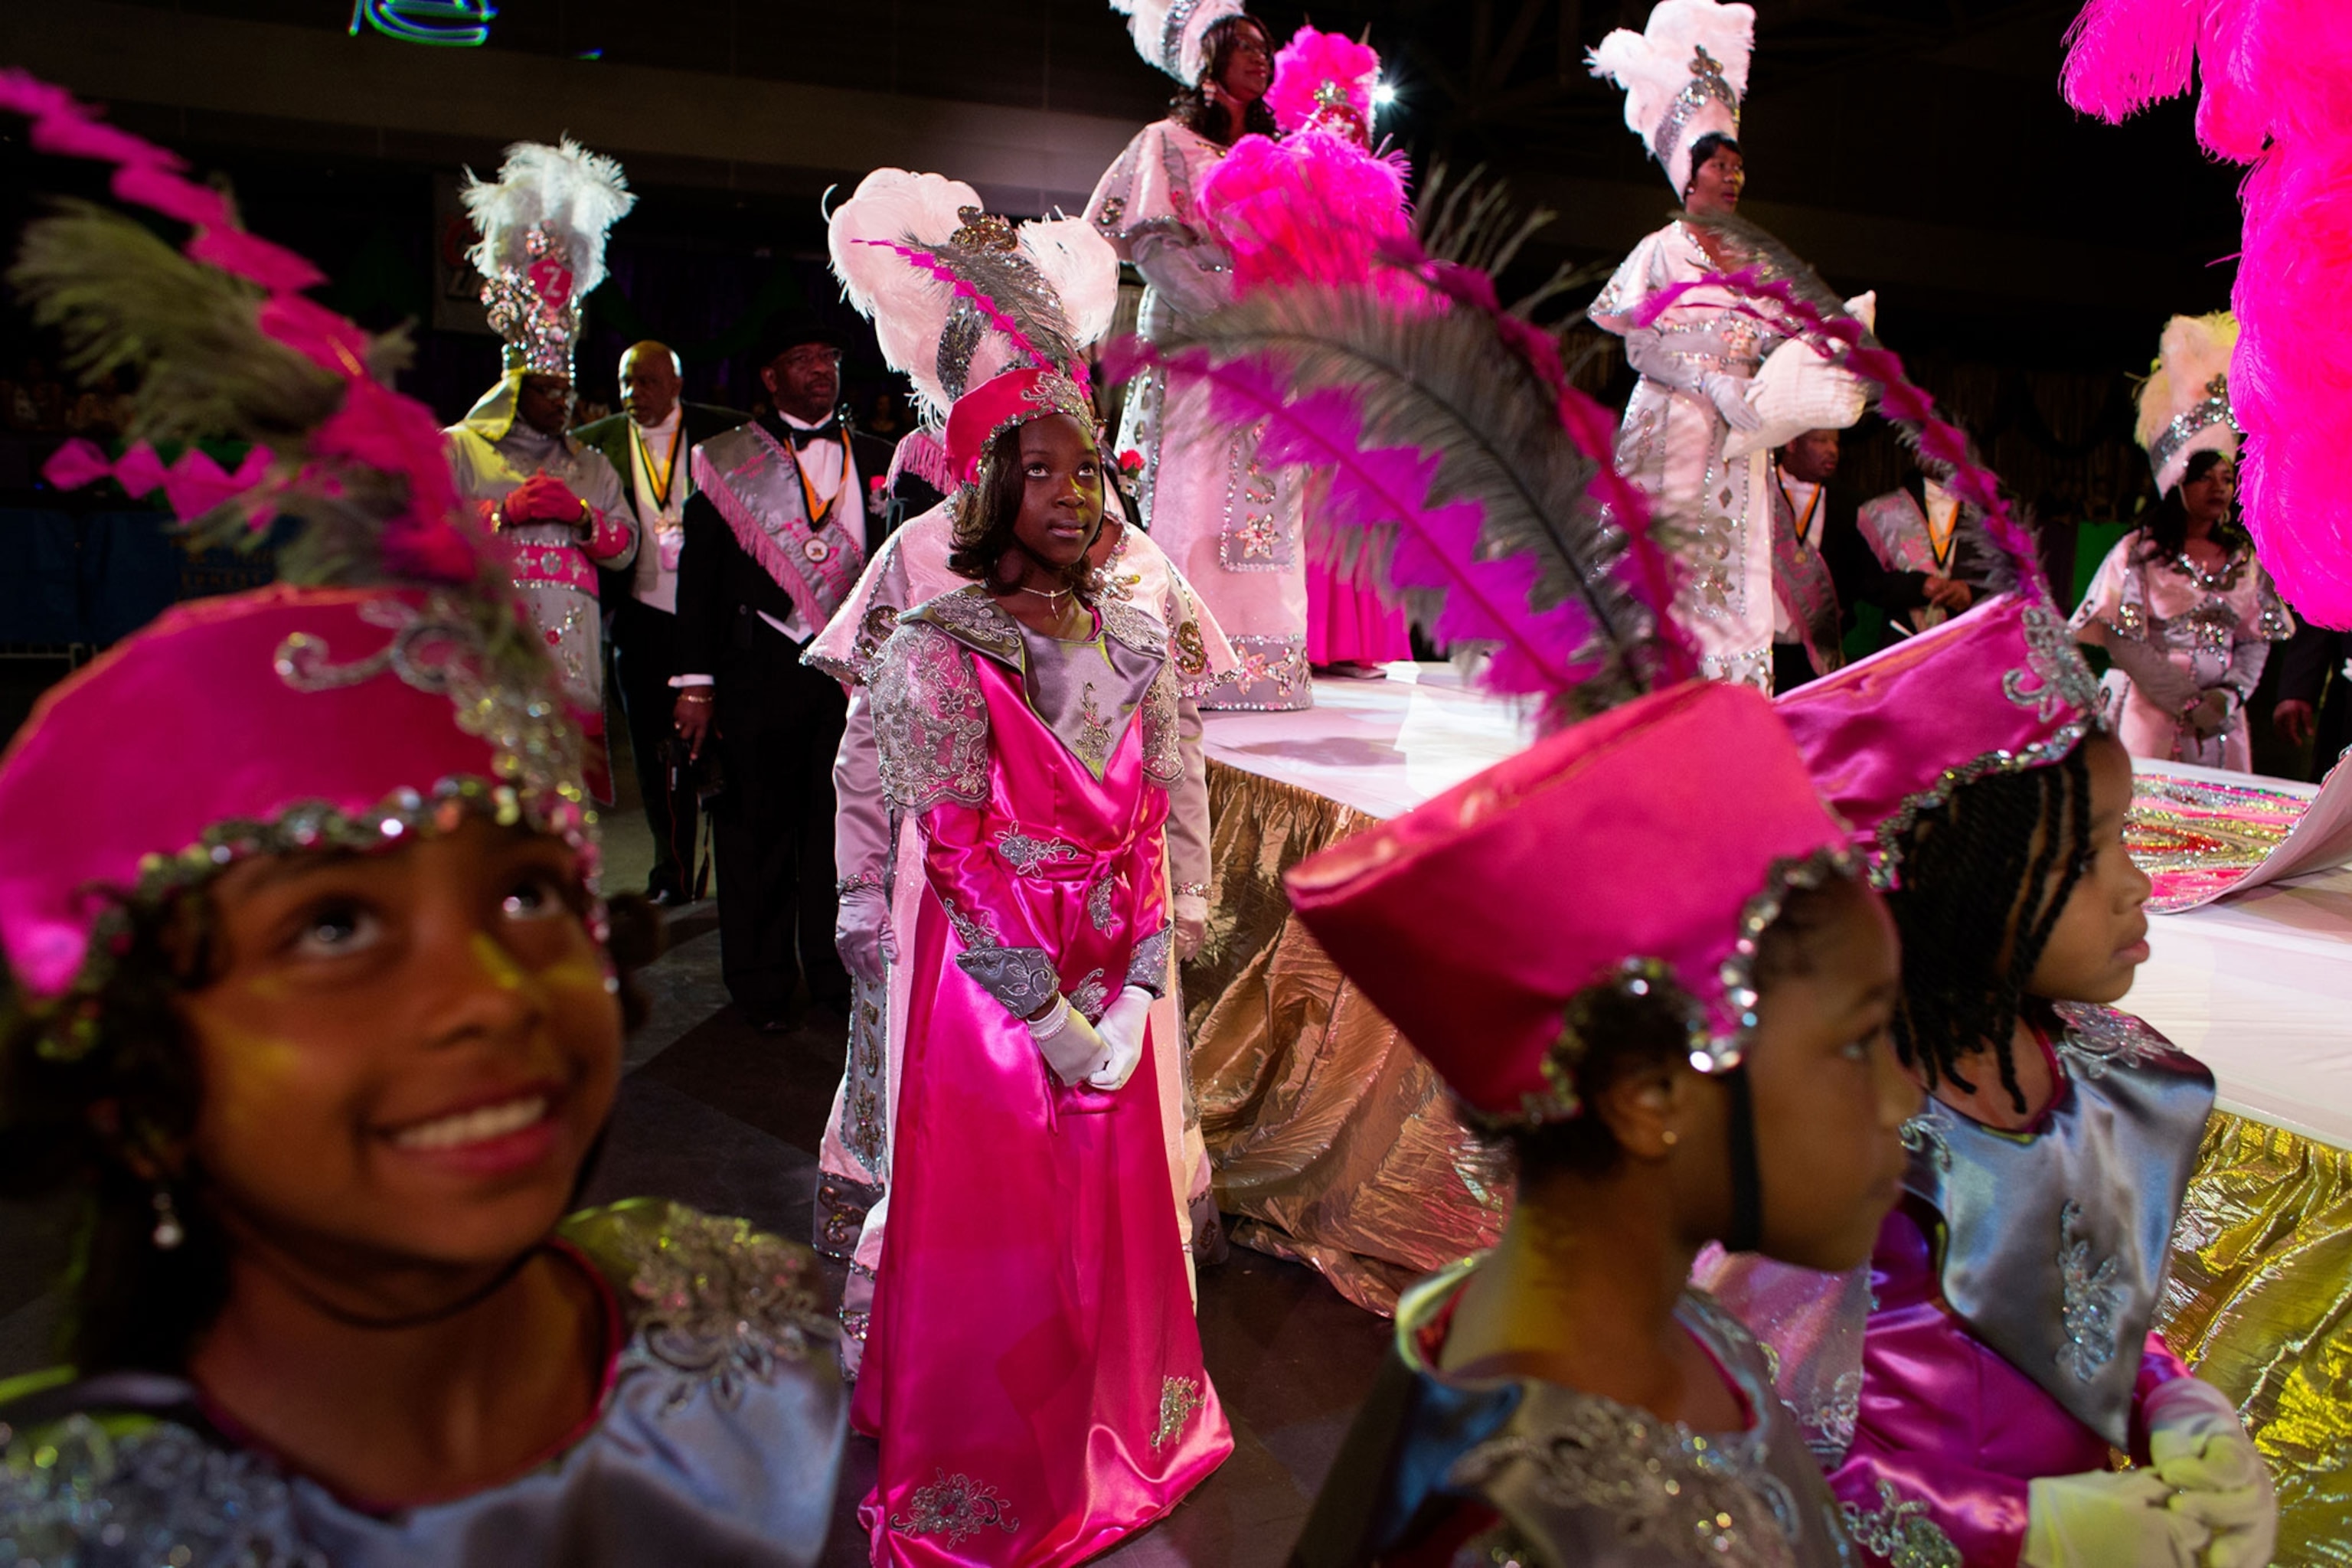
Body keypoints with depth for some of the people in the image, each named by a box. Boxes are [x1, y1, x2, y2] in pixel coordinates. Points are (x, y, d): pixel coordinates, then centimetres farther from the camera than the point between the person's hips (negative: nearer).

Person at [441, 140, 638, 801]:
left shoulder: (592, 465, 24)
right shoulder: (459, 449, 11)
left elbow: (626, 549, 15)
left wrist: (582, 515, -5)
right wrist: (505, 511, -10)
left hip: (570, 663, 4)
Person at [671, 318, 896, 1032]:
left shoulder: (876, 458, 12)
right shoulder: (725, 460, 6)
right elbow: (699, 575, 3)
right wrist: (695, 681, -2)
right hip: (759, 666, -1)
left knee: (843, 820, 4)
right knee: (757, 821, 4)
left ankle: (833, 977, 17)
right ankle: (761, 983, 18)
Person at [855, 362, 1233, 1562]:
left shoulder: (1135, 646, 3)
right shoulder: (935, 652, -13)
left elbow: (1149, 836, 3)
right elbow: (962, 864, -16)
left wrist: (1133, 1003, -5)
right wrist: (1054, 1020, -15)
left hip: (1114, 983, 5)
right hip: (990, 984, -4)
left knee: (1111, 1223, 17)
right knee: (995, 1247, 9)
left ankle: (1108, 1441, 42)